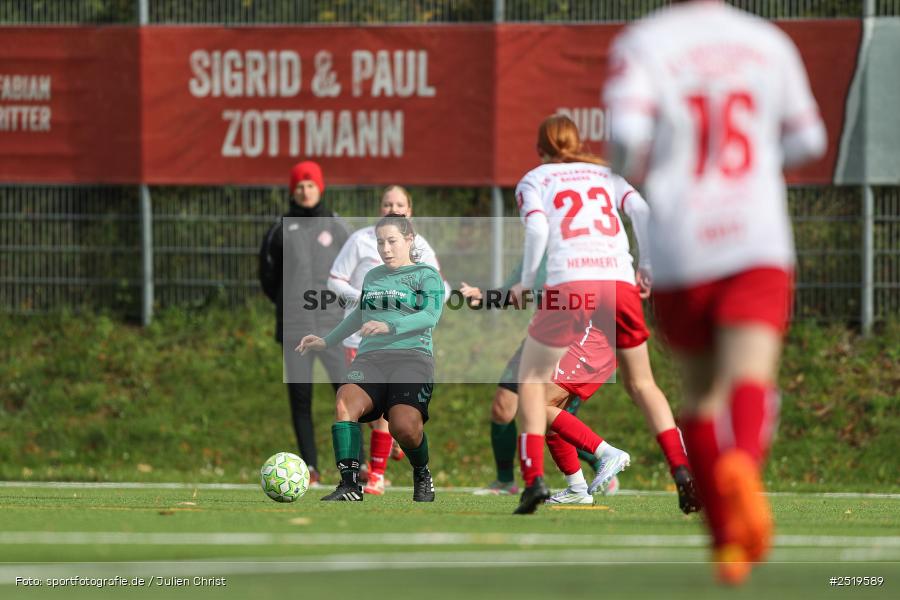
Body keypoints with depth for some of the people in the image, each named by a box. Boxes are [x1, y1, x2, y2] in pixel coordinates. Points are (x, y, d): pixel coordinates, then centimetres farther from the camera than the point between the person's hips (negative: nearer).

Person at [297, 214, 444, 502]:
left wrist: (389, 326, -24)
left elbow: (430, 316, -10)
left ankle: (423, 477, 1)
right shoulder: (372, 277, 27)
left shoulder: (426, 275, 7)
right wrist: (326, 342, 39)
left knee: (404, 425, -30)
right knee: (345, 402, -30)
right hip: (370, 358, 5)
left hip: (412, 357, -5)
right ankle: (350, 484, -34)